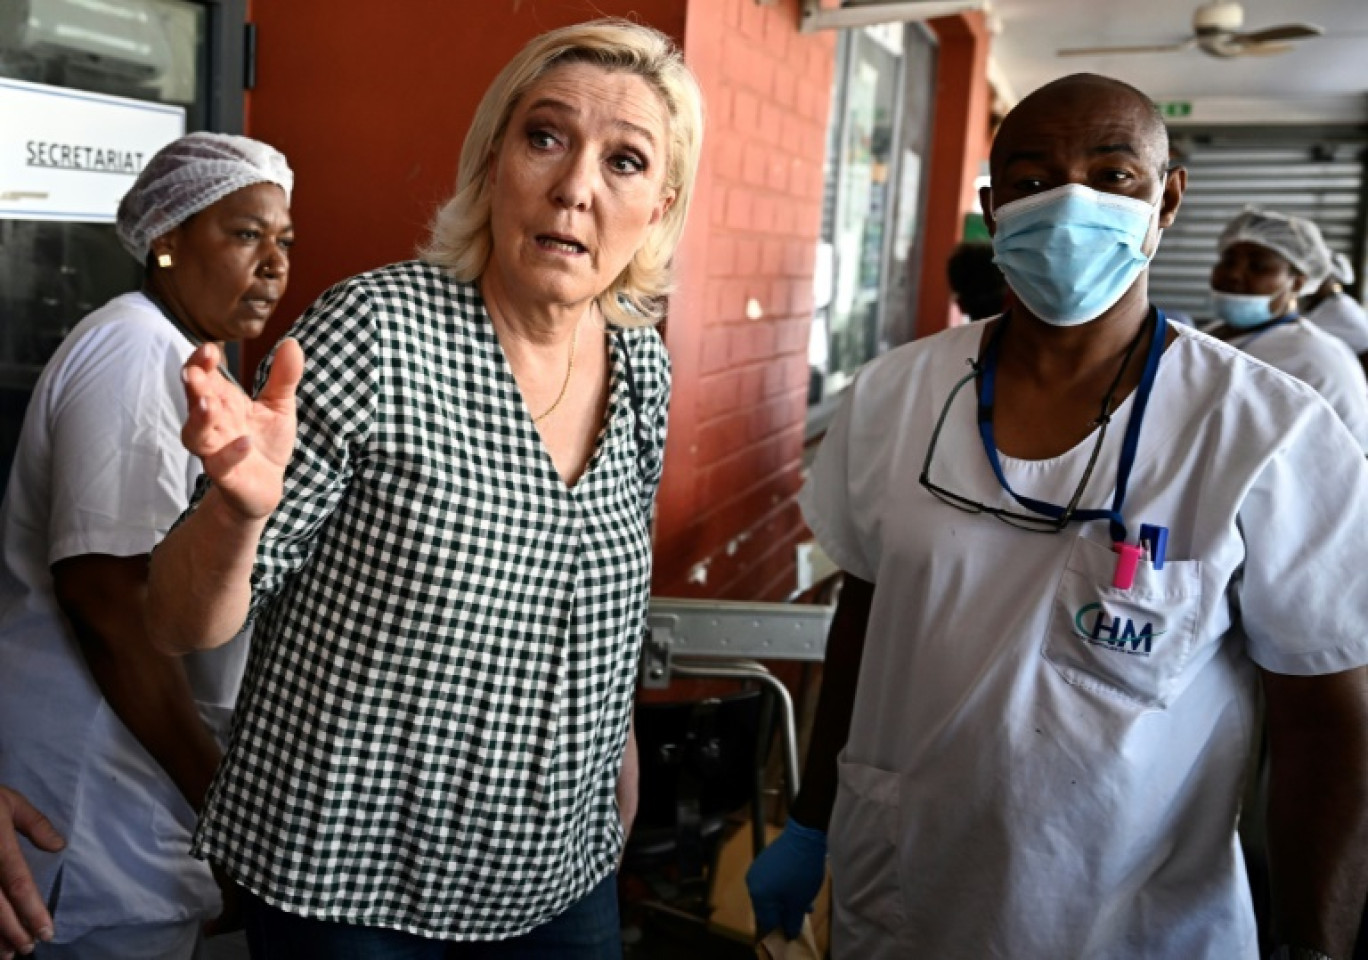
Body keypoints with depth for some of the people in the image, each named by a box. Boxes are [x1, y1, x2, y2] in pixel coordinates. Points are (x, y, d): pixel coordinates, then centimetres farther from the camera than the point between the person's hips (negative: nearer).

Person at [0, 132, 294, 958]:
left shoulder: (177, 355, 15)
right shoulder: (137, 353, -17)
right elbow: (104, 590, -26)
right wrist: (216, 790, -20)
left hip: (130, 768, 10)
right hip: (97, 794, -9)